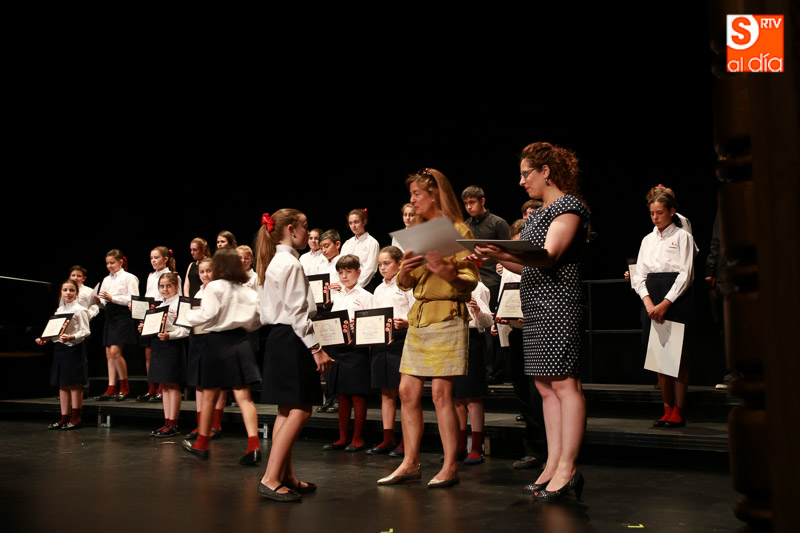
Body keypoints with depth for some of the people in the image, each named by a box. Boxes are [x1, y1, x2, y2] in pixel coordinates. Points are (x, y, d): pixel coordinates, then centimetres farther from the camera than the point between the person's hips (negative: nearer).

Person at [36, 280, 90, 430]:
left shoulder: (80, 310, -7)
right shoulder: (59, 310, 15)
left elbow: (85, 331, -13)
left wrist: (71, 337, -28)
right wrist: (45, 339, 4)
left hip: (74, 348, -7)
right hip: (59, 348, 7)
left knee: (74, 383, -3)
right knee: (62, 384, 10)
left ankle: (75, 418, 3)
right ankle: (64, 417, 16)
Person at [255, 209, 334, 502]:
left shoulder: (272, 262, 15)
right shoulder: (291, 264, -14)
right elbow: (297, 312, -19)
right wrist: (316, 348, -18)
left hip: (277, 337, 11)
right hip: (291, 339, -11)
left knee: (288, 410, 14)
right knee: (300, 409, -8)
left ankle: (286, 475, 20)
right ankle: (271, 479, -8)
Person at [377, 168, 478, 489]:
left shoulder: (458, 231, -4)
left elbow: (471, 282, -10)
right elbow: (404, 283, 13)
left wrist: (444, 271, -29)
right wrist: (405, 268, -10)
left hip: (447, 316, -7)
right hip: (418, 317, 7)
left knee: (441, 393, -7)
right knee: (408, 391, 5)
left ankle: (450, 467, 3)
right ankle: (410, 464, 14)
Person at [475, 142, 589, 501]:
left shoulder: (569, 206, -6)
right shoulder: (540, 212, 21)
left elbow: (548, 257, -20)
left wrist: (504, 253, -33)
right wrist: (496, 256, 8)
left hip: (558, 304, -9)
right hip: (536, 308, 10)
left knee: (564, 384, -9)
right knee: (545, 387, 7)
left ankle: (567, 468, -6)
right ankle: (553, 465, 11)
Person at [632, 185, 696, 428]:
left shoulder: (683, 237, 0)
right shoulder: (647, 240, 14)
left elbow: (686, 275, -7)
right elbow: (640, 274, 9)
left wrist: (665, 303, -16)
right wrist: (648, 302, -8)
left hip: (677, 301, -5)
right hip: (652, 302, 5)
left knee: (679, 358, -1)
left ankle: (678, 412, 4)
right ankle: (667, 411, 12)